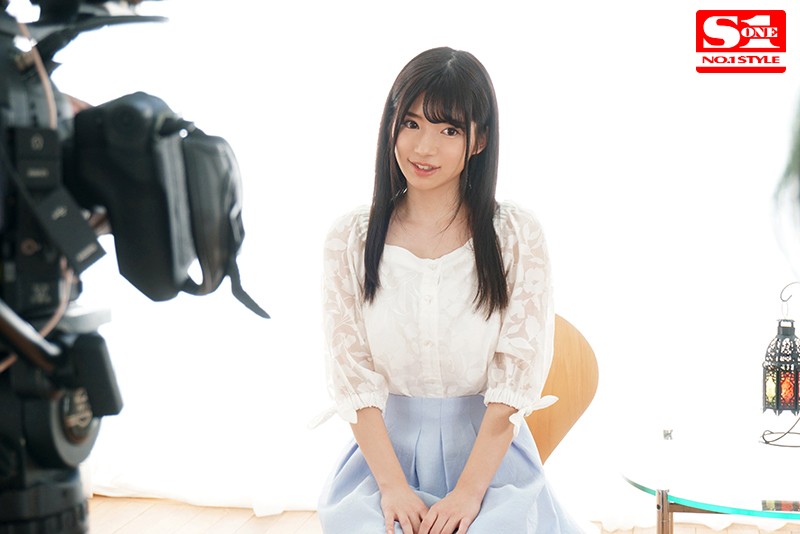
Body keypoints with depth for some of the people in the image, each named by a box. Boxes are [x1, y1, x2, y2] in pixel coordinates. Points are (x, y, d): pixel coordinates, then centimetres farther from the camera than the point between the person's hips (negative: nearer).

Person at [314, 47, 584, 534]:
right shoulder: (351, 239, 0)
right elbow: (353, 374, -3)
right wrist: (393, 486, -14)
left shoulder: (518, 237, -3)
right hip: (388, 447, 1)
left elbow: (518, 378, -7)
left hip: (489, 451, -1)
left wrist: (468, 491, -15)